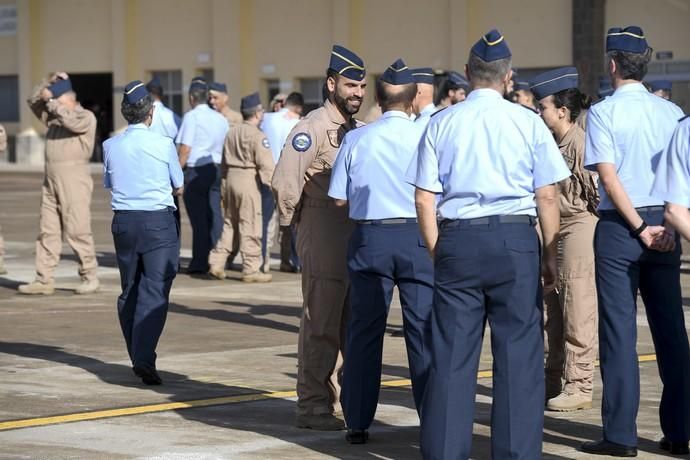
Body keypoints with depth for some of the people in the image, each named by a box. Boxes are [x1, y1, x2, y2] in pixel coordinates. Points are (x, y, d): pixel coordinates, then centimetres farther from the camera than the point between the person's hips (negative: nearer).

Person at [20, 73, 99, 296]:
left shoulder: (85, 117, -2)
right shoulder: (54, 116, 18)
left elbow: (71, 120, -22)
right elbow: (34, 102, 21)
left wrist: (51, 99, -14)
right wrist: (49, 82, 9)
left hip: (74, 179, -7)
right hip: (51, 179, 7)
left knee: (77, 230, -8)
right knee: (47, 231, 3)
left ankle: (90, 277, 0)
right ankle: (44, 280, 3)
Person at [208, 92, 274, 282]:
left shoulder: (232, 133, 12)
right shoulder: (257, 136, -12)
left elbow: (224, 161, 16)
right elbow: (265, 164, -16)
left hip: (232, 177, 8)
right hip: (249, 180, -7)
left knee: (229, 222, 15)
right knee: (250, 226, -3)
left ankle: (216, 263, 12)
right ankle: (251, 270, -1)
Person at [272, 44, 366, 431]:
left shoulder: (358, 129, 13)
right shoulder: (313, 128, -13)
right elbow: (285, 182, -20)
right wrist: (295, 222, -9)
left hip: (358, 239, 8)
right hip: (324, 243, -8)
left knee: (353, 324, 13)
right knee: (321, 326, -3)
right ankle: (314, 406, 4)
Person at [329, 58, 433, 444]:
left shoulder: (356, 139, 0)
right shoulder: (426, 136, -6)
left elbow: (340, 198, 2)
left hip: (369, 238, 2)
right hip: (417, 238, -1)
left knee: (364, 329, 9)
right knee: (424, 329, 5)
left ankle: (358, 422, 11)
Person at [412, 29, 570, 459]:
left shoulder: (442, 123, 4)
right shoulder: (528, 122, 0)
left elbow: (425, 200, 3)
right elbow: (547, 197, -1)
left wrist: (437, 253, 12)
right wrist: (550, 255, 8)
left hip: (457, 240, 2)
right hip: (515, 238, -2)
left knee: (452, 353, 6)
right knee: (519, 351, 4)